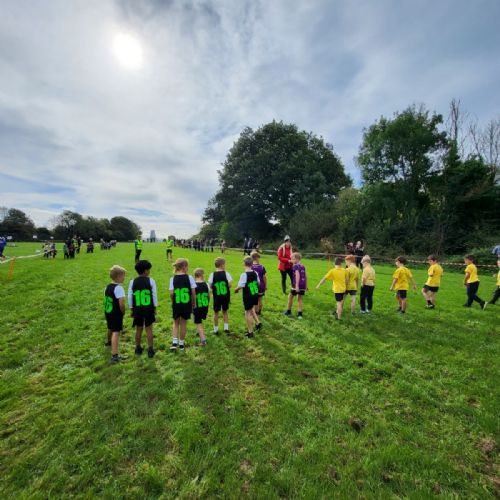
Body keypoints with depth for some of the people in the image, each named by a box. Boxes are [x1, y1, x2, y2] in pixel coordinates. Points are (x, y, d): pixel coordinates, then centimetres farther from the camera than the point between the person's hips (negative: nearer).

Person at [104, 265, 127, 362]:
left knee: (111, 328, 31)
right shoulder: (119, 288, -22)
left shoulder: (108, 287, 6)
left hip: (107, 312, 9)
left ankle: (109, 341, 57)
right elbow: (121, 304, -28)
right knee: (116, 332, -8)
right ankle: (115, 355, -10)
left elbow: (106, 300, 12)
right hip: (116, 314, -9)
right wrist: (123, 312, -10)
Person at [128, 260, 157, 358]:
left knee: (138, 329, 16)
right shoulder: (151, 281, -6)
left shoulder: (132, 282, 0)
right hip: (149, 308, -2)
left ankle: (138, 348, 28)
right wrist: (155, 308, 5)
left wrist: (131, 309, 11)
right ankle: (150, 349, 11)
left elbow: (130, 297, 2)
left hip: (137, 309, 2)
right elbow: (154, 295, -4)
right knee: (149, 329, 7)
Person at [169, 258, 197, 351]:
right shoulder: (189, 278, -8)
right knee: (183, 324, 13)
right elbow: (193, 292, -6)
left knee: (176, 323, 19)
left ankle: (174, 342, 9)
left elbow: (171, 293, -9)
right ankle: (181, 344, 24)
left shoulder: (173, 278, -5)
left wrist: (174, 301, 9)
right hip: (187, 304, -1)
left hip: (176, 305, 1)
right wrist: (194, 303, 7)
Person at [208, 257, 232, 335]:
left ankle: (216, 330, 22)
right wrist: (226, 288, 7)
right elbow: (229, 285, -12)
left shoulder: (212, 275, -8)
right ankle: (226, 328, 18)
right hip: (226, 296, 1)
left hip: (216, 297, 0)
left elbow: (210, 286, -10)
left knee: (216, 313, 13)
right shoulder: (226, 273, -8)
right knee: (225, 311, 19)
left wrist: (213, 290, 9)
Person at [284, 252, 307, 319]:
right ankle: (300, 314, 12)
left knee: (290, 296, 11)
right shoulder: (302, 266, 13)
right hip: (303, 285, 7)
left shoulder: (295, 266, -10)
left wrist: (296, 285, -24)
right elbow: (306, 276, 16)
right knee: (300, 298, 14)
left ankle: (288, 311, 22)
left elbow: (297, 275, -21)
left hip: (297, 285, -7)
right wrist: (306, 286, 22)